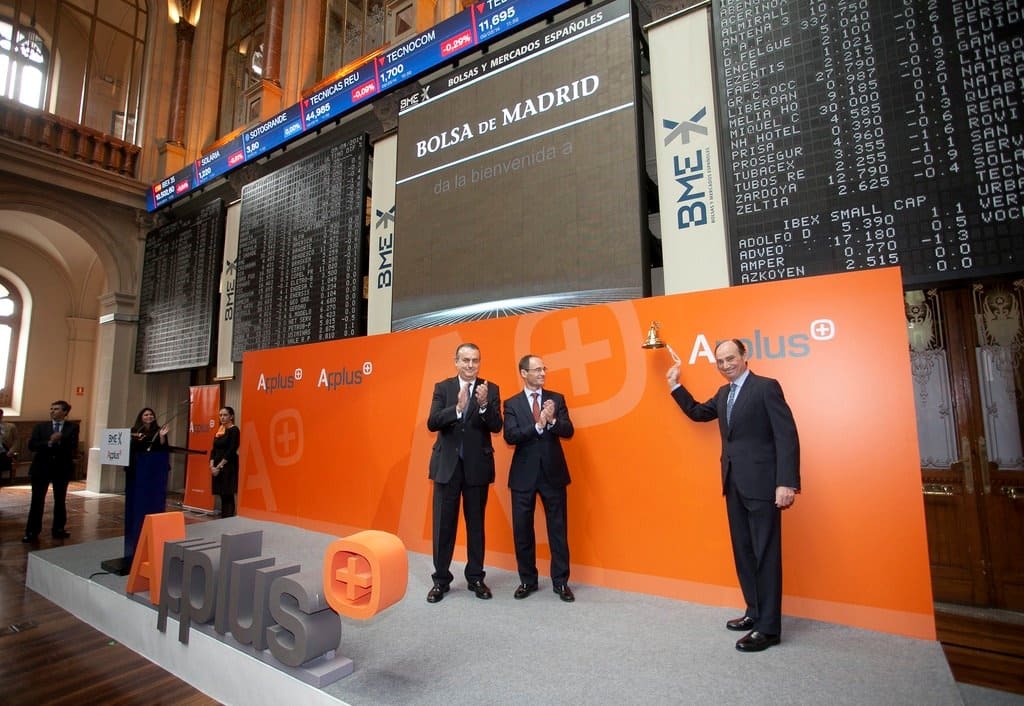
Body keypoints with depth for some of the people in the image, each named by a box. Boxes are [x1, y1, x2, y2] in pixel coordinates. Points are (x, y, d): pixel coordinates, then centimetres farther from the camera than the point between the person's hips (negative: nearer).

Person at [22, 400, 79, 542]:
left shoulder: (72, 427, 0)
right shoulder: (41, 427, 5)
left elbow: (73, 447, -10)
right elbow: (32, 445, -5)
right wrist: (49, 443, -19)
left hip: (62, 468, 0)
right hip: (41, 467, 1)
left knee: (60, 500, 9)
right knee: (37, 500, 1)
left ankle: (58, 529, 20)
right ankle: (32, 531, 10)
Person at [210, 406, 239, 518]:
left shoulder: (234, 430, -8)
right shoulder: (219, 431, 14)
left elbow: (231, 451, -14)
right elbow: (214, 450, 13)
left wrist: (219, 467, -14)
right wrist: (212, 465, -2)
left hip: (228, 467, -7)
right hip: (217, 468, 7)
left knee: (228, 496, -6)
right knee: (222, 496, 11)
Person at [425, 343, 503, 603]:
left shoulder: (490, 389, -1)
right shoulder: (442, 387, 0)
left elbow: (496, 427, -10)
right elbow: (432, 423, -11)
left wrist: (484, 405, -28)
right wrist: (458, 408, -27)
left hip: (477, 466, 0)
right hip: (447, 465, 0)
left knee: (476, 524, 11)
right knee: (443, 525, 8)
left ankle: (475, 578, 27)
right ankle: (441, 579, 23)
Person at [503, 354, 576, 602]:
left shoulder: (557, 399, 3)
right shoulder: (512, 404, -1)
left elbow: (568, 431, -5)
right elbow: (510, 436, -14)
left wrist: (553, 420, -25)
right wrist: (538, 425, -26)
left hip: (553, 472, 1)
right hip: (524, 474, 0)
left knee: (558, 529, 7)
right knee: (522, 530, 9)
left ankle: (561, 582, 22)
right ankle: (527, 580, 27)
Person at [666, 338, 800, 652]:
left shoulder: (767, 387, -9)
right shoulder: (723, 394, 14)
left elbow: (787, 436, -14)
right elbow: (698, 412, 30)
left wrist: (786, 483, -21)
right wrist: (676, 386, 21)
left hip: (761, 484, -8)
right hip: (734, 485, 8)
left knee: (765, 555, 0)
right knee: (743, 553, 15)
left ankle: (769, 627, 9)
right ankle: (755, 612, 28)